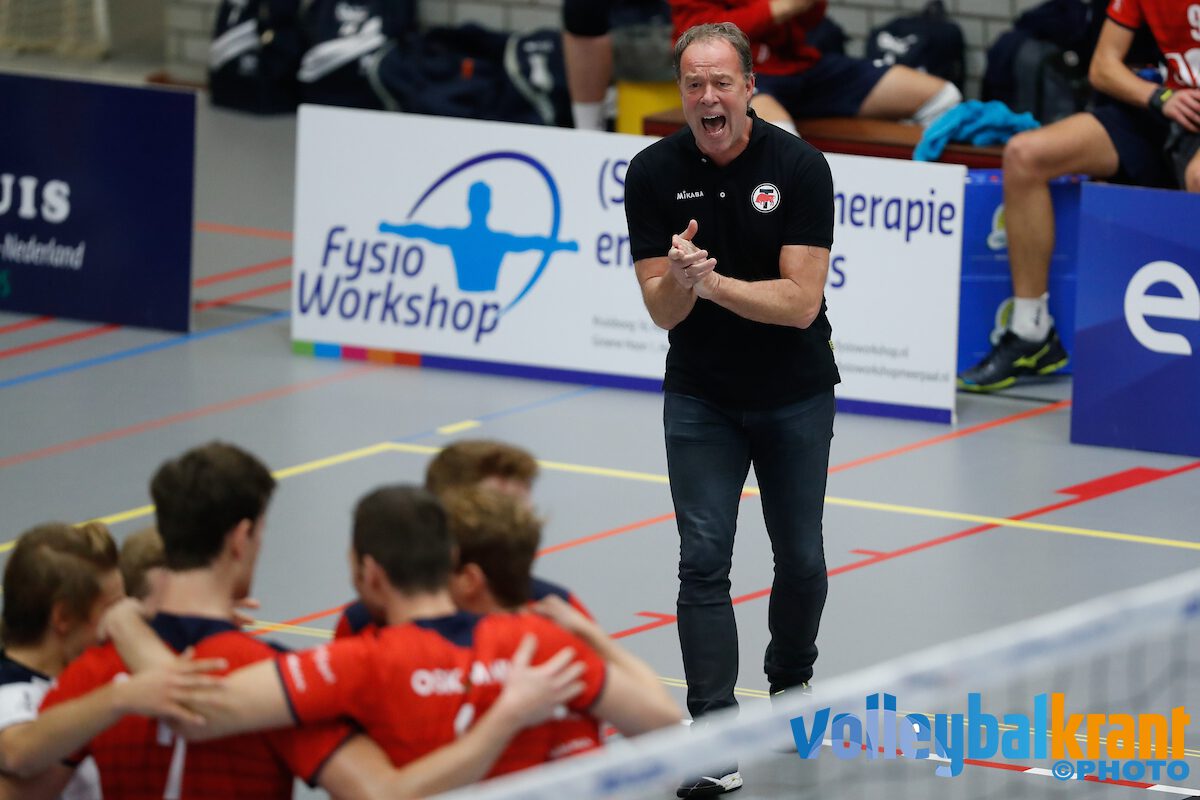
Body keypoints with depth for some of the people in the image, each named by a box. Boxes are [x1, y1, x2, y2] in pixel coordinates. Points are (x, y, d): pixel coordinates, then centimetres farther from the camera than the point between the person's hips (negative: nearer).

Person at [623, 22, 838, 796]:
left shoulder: (799, 166, -17)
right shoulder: (654, 173, -11)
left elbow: (800, 302, -21)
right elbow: (662, 311, -11)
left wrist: (712, 283, -32)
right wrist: (679, 280, -34)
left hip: (795, 396, 0)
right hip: (700, 398, 0)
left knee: (801, 560, 11)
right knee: (704, 559, -10)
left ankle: (791, 687, 38)